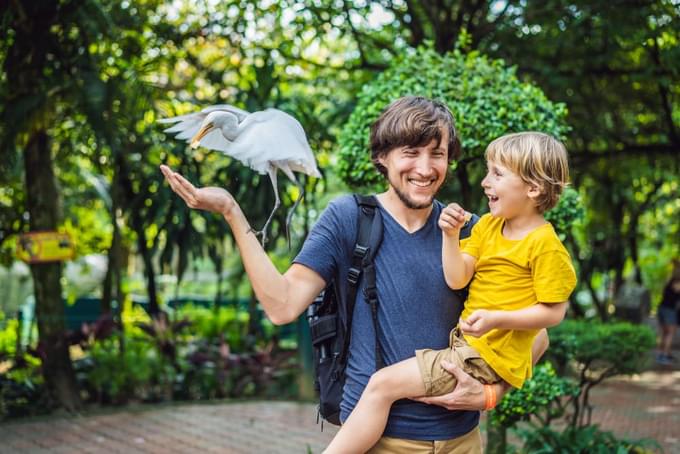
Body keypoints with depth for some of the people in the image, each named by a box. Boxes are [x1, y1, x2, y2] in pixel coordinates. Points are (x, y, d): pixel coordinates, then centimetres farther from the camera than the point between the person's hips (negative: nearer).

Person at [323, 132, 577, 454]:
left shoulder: (546, 245, -15)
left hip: (489, 355, -9)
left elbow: (554, 312, -16)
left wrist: (497, 319, -27)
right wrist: (450, 234, -12)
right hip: (465, 343, 9)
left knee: (382, 384, -17)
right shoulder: (487, 225, 7)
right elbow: (456, 279, 0)